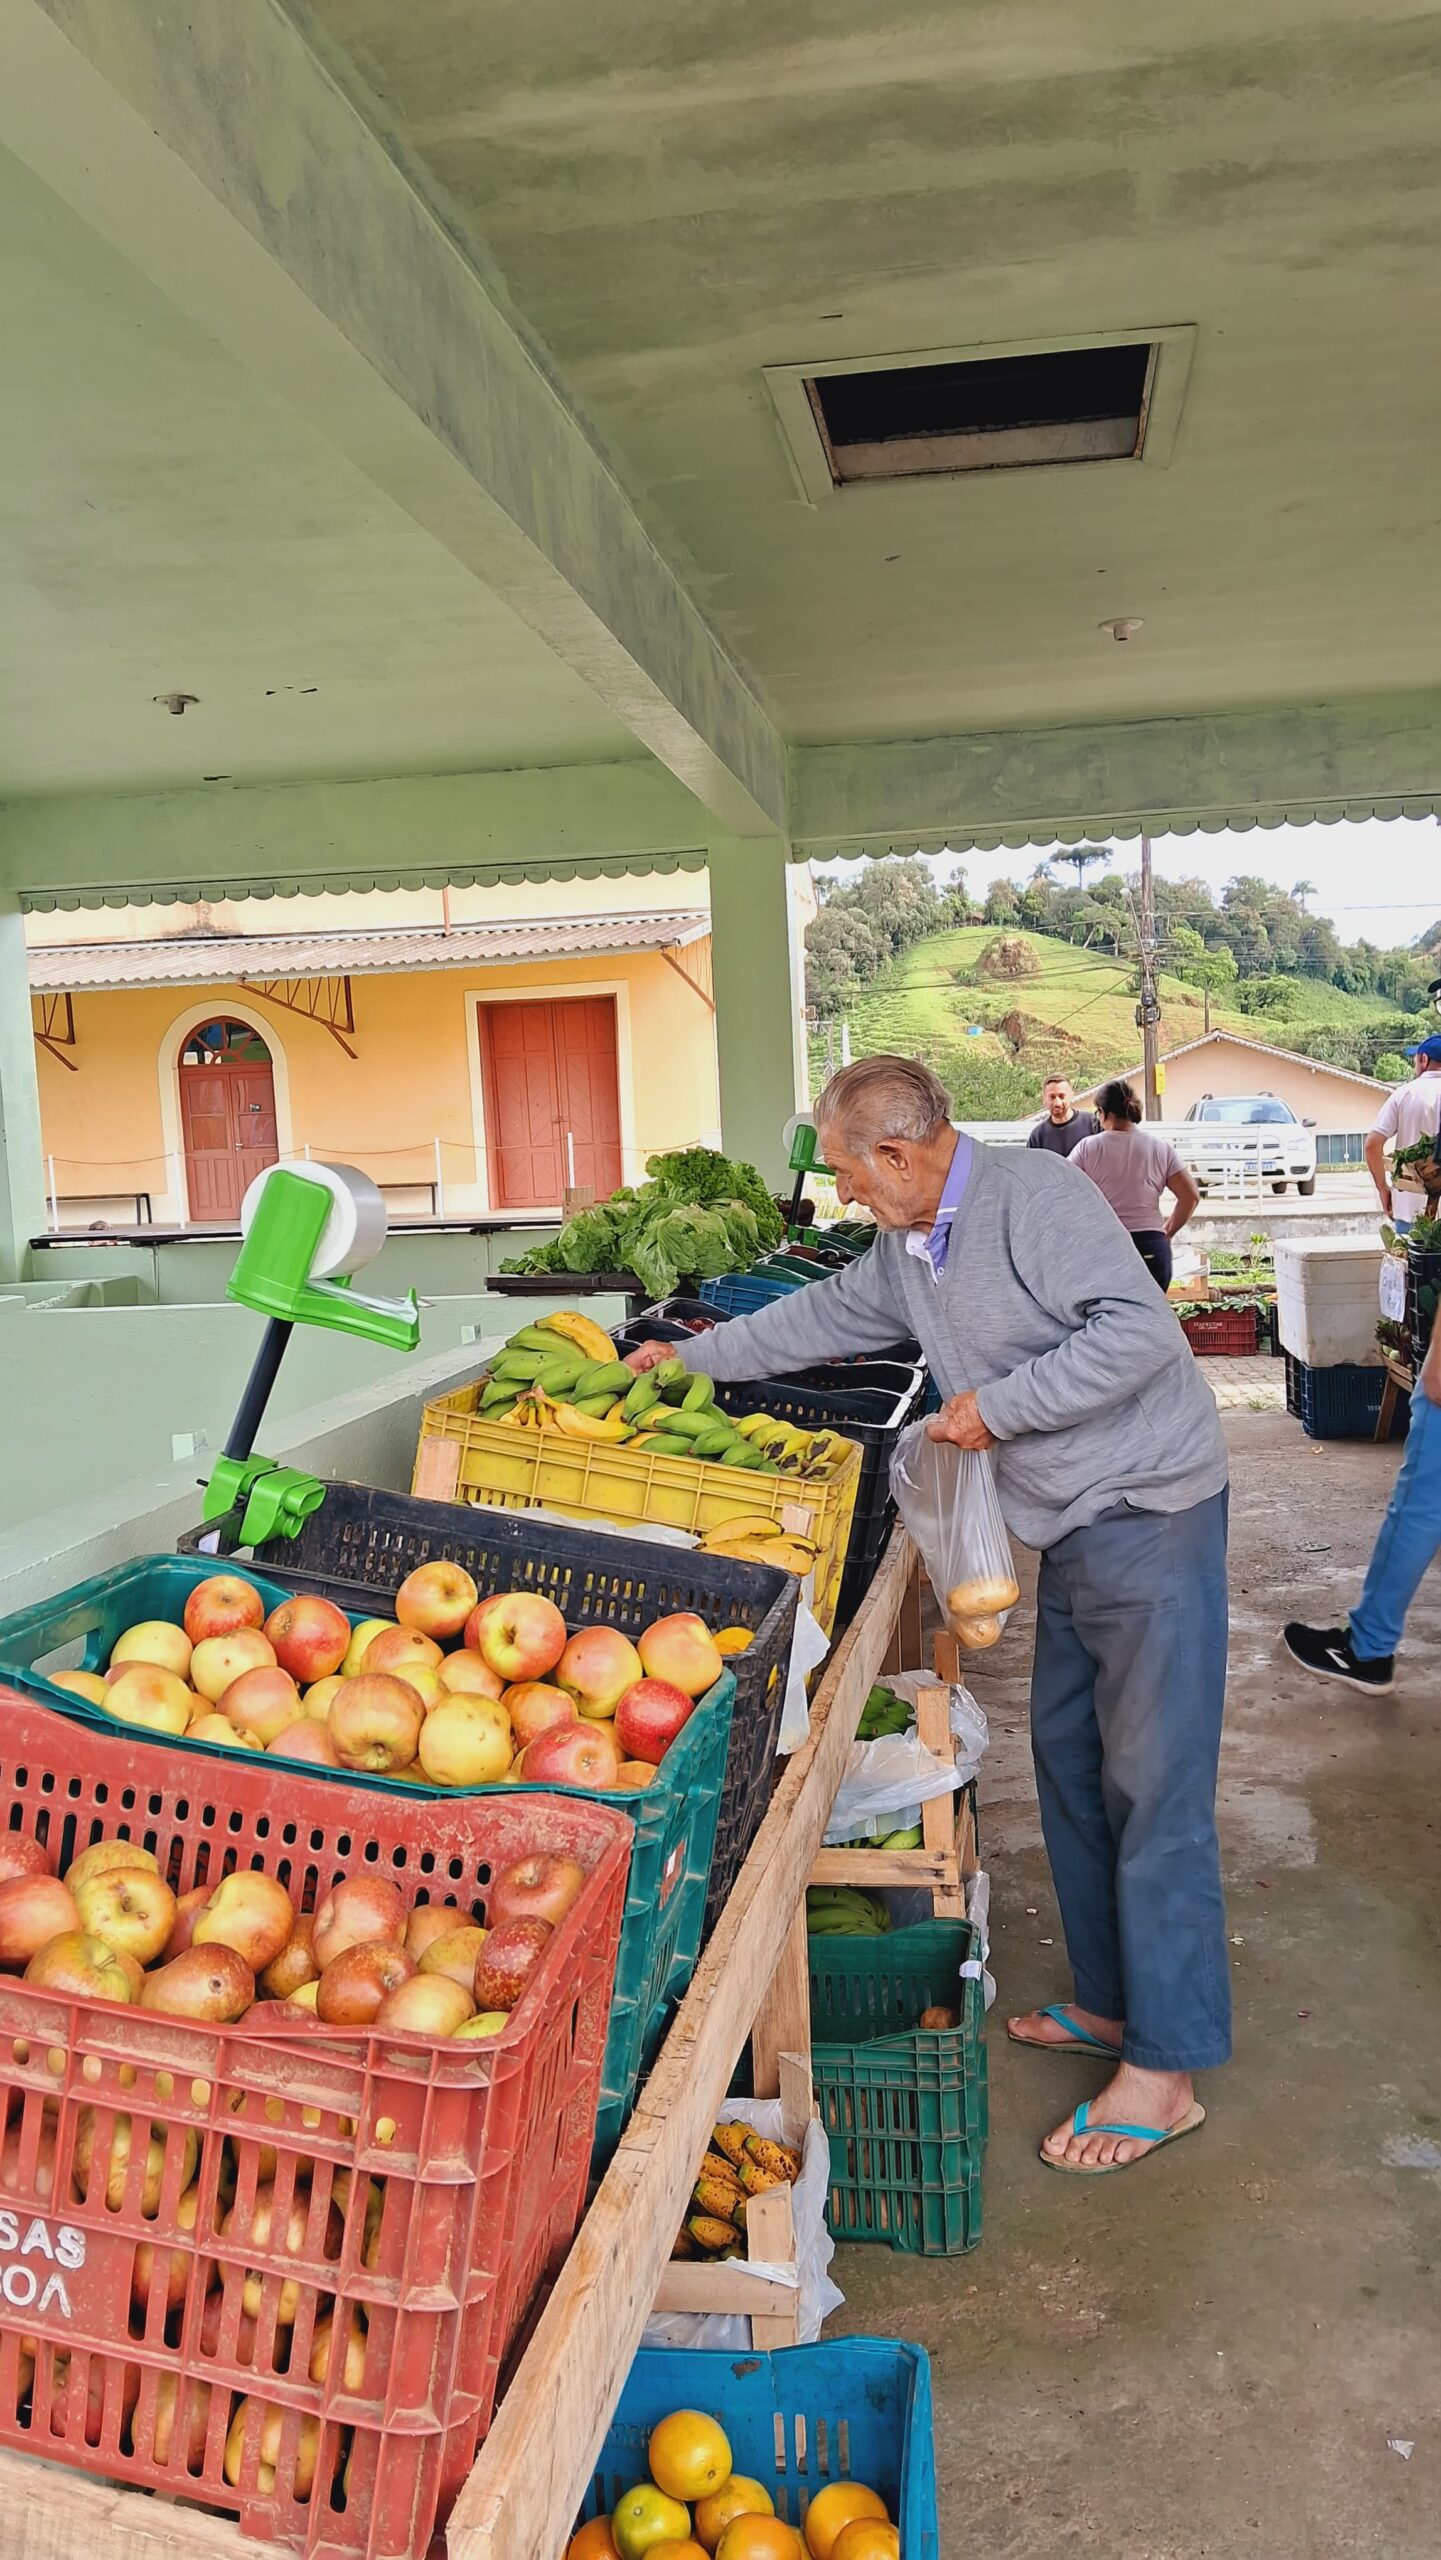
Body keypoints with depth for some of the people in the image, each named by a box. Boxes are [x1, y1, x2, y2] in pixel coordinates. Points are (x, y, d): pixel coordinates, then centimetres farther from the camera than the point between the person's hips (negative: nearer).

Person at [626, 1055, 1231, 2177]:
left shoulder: (1032, 1194, -18)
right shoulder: (907, 1250, 11)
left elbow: (1139, 1332, -25)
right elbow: (819, 1317, 25)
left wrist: (997, 1405, -19)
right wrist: (690, 1358, 27)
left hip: (1149, 1514, -9)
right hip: (1076, 1529, 9)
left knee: (1154, 1790, -4)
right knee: (1070, 1762, 15)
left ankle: (1163, 2071, 6)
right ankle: (1110, 2002, 31)